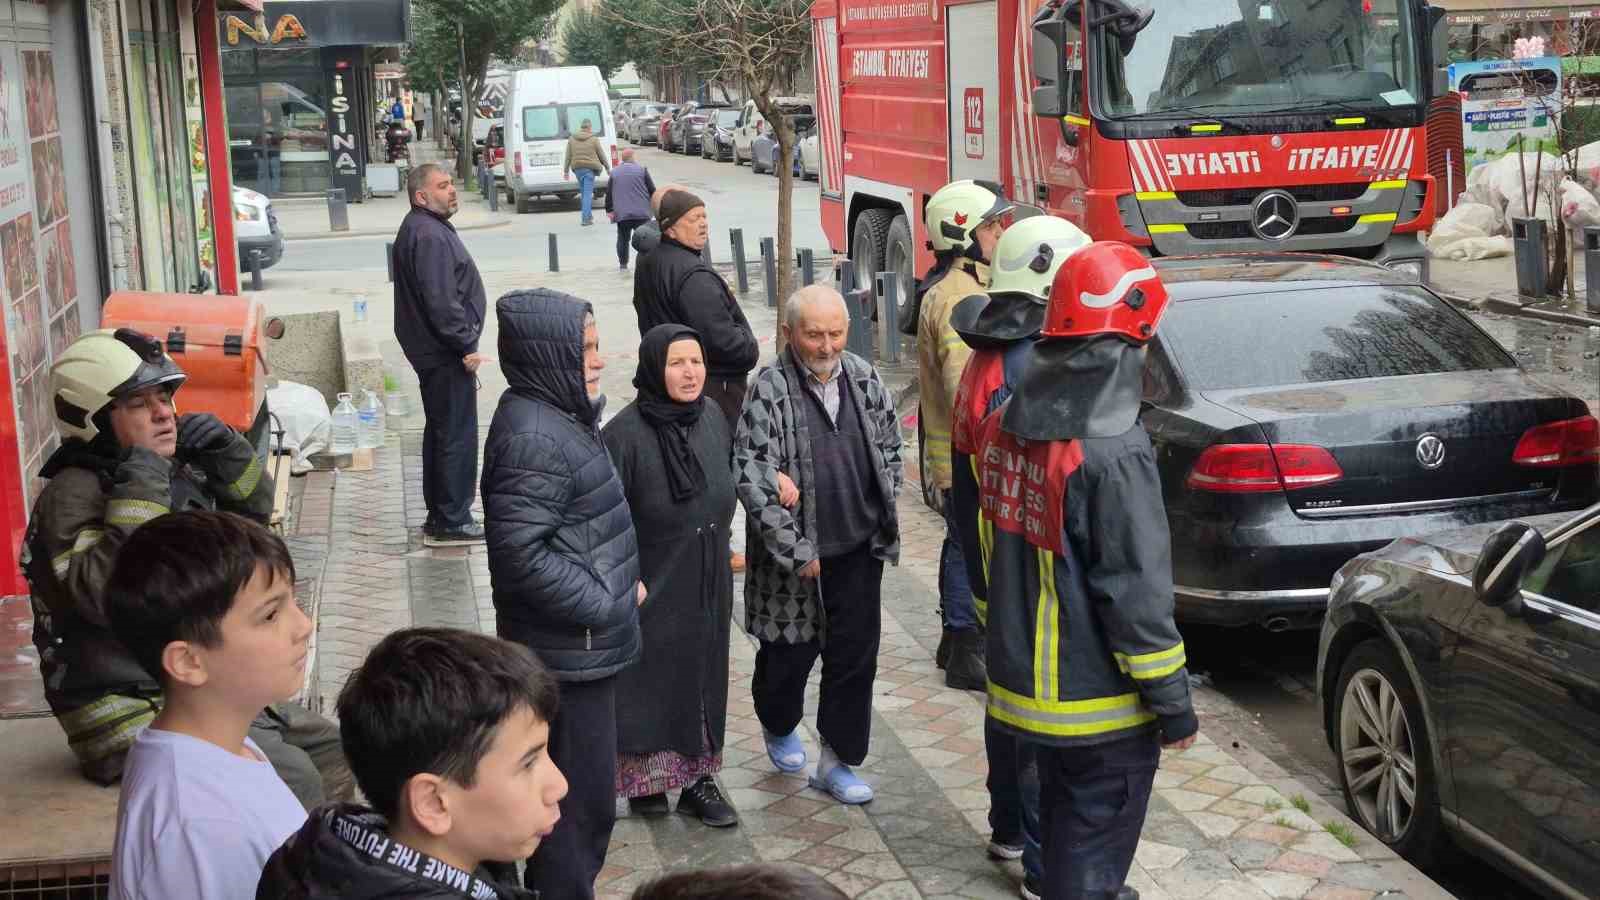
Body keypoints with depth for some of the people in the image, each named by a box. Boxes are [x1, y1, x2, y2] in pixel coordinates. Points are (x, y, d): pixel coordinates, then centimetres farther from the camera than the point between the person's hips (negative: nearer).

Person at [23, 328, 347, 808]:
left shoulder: (180, 471, 7)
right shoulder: (74, 494, -17)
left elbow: (253, 512, 23)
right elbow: (113, 597, -31)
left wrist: (228, 451, 5)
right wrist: (140, 494, -30)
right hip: (133, 714, -9)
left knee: (334, 754, 12)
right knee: (291, 779, -23)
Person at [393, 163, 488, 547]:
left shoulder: (422, 228, 15)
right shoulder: (429, 235, -20)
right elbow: (441, 302, -26)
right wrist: (467, 346, -20)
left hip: (434, 352, 11)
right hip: (446, 355, -11)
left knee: (440, 431, 17)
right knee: (457, 436, -4)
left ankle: (439, 516, 26)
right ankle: (452, 522, 3)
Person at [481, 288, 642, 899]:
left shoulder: (555, 416, 10)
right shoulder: (534, 437, -23)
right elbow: (520, 553, -27)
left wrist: (621, 582, 9)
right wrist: (605, 602, -18)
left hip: (582, 646, 10)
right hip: (570, 651, -10)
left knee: (581, 793, 21)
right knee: (582, 801, 0)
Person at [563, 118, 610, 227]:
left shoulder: (572, 139, 5)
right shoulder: (594, 140, -5)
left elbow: (568, 156, 6)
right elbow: (602, 155, 1)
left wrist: (566, 170, 10)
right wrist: (607, 167, 13)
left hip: (577, 168, 4)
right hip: (590, 169, -4)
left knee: (584, 192, 17)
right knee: (588, 193, -4)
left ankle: (589, 215, 25)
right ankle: (586, 218, -11)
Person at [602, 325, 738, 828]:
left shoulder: (711, 418, -2)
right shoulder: (626, 434, -21)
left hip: (707, 588, 6)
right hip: (650, 590, -6)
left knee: (703, 680, 14)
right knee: (649, 683, 6)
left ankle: (698, 779, 28)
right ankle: (646, 780, 23)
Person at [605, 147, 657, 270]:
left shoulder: (614, 172, 6)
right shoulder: (642, 170, -3)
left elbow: (609, 193, 7)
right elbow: (652, 190, -1)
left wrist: (609, 209, 13)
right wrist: (654, 205, 12)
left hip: (622, 214, 2)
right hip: (641, 213, -2)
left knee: (623, 238, 11)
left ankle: (623, 263, 13)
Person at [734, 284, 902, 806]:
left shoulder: (863, 378, 2)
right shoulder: (769, 391, -15)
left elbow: (889, 446, 15)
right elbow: (750, 476, -18)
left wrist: (884, 517, 8)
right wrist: (796, 549, -16)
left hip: (859, 551, 4)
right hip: (796, 557, -4)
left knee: (855, 656, 7)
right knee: (789, 653, 13)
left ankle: (837, 761, 21)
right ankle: (779, 727, 43)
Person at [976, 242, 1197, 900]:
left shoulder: (1005, 425, 1)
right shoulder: (1113, 453, -25)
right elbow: (1137, 592, -22)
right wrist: (1174, 703, -12)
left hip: (1025, 679, 8)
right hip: (1098, 701, -8)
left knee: (1062, 817, 27)